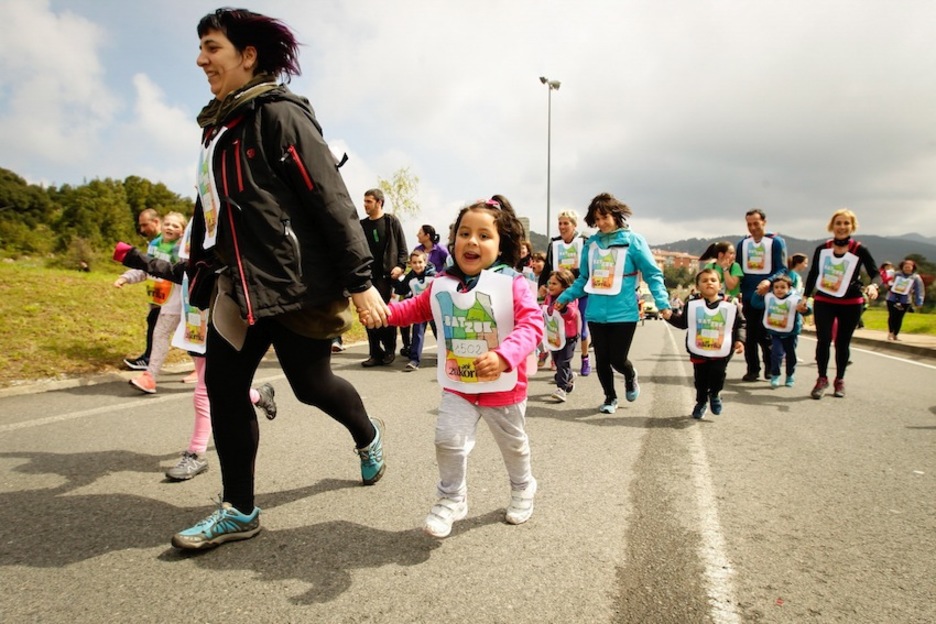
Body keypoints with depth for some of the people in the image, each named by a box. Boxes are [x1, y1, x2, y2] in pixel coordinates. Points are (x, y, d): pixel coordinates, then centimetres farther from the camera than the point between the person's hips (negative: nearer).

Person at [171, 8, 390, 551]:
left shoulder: (279, 114, -9)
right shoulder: (221, 126, 17)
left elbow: (331, 199, -15)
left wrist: (360, 279, -18)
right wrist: (202, 275, 22)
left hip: (294, 282, -8)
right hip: (238, 284, 9)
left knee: (310, 382, 0)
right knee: (223, 386, 4)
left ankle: (369, 435, 34)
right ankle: (239, 510, 17)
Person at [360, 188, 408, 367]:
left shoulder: (391, 221, 3)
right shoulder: (362, 225, 13)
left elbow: (402, 247, 1)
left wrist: (400, 266, -13)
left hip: (385, 275, -4)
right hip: (367, 275, 4)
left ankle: (389, 349, 13)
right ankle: (375, 353, 9)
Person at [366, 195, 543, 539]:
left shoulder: (511, 283, -19)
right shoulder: (442, 283, -5)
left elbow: (532, 323, -28)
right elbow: (417, 308, 11)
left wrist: (504, 356, -44)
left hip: (503, 386, -2)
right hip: (457, 386, 2)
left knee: (513, 443, 19)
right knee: (448, 439, -6)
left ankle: (523, 489, 49)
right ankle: (452, 499, 22)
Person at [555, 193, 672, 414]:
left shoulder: (633, 241, -4)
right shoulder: (591, 243, 8)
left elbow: (653, 274, -5)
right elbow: (583, 278, 15)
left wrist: (662, 302, -16)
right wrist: (564, 298, 8)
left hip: (623, 313, -4)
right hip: (596, 313, 4)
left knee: (618, 359, -1)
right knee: (602, 359, 9)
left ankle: (630, 376, 36)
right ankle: (610, 398, 31)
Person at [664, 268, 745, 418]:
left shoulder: (731, 304, -5)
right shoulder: (692, 303, -5)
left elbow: (740, 324, 5)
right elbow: (682, 323, 5)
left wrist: (739, 340, -7)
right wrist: (670, 316, -10)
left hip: (721, 351, -1)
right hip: (698, 350, 1)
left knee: (718, 375, -4)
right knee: (700, 378, 10)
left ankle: (715, 395, 30)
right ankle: (701, 401, 35)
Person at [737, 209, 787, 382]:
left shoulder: (776, 242, -3)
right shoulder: (742, 243, 11)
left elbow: (783, 269, -6)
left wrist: (769, 281, -24)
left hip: (768, 296, -4)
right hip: (748, 296, 4)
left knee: (765, 334, -4)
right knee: (750, 335, 5)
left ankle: (770, 368, 12)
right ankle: (752, 369, 13)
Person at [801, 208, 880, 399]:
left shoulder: (860, 250, -6)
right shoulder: (822, 249, 0)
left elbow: (876, 273, -6)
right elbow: (813, 274, 8)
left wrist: (873, 285, -28)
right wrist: (805, 298, 7)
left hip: (851, 303, -1)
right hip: (824, 301, 1)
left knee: (842, 343, 8)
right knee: (823, 340, -8)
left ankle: (839, 380, 23)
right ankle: (822, 379, 6)